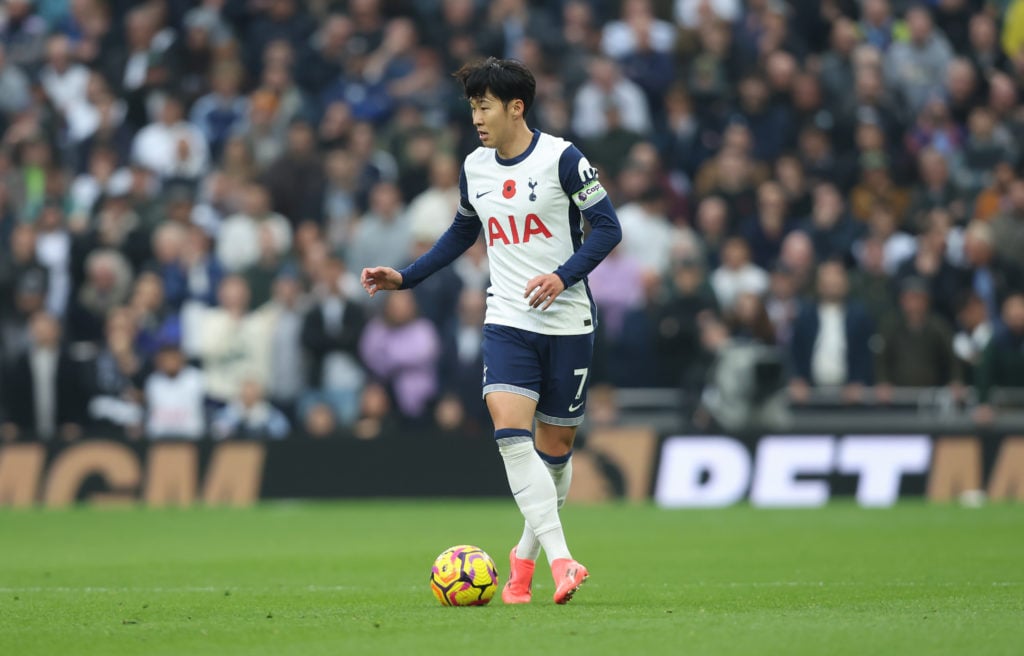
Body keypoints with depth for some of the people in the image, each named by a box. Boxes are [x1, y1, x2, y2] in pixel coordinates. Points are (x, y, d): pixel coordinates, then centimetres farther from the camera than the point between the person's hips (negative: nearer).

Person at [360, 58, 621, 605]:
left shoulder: (561, 159, -8)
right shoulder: (474, 168, 8)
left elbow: (607, 227, -8)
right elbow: (461, 234, 24)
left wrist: (563, 276, -21)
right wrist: (404, 278, 16)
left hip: (567, 323, -3)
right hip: (507, 321, 3)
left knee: (556, 445, 4)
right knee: (510, 429, -19)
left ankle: (525, 554, 27)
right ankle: (561, 561, -24)